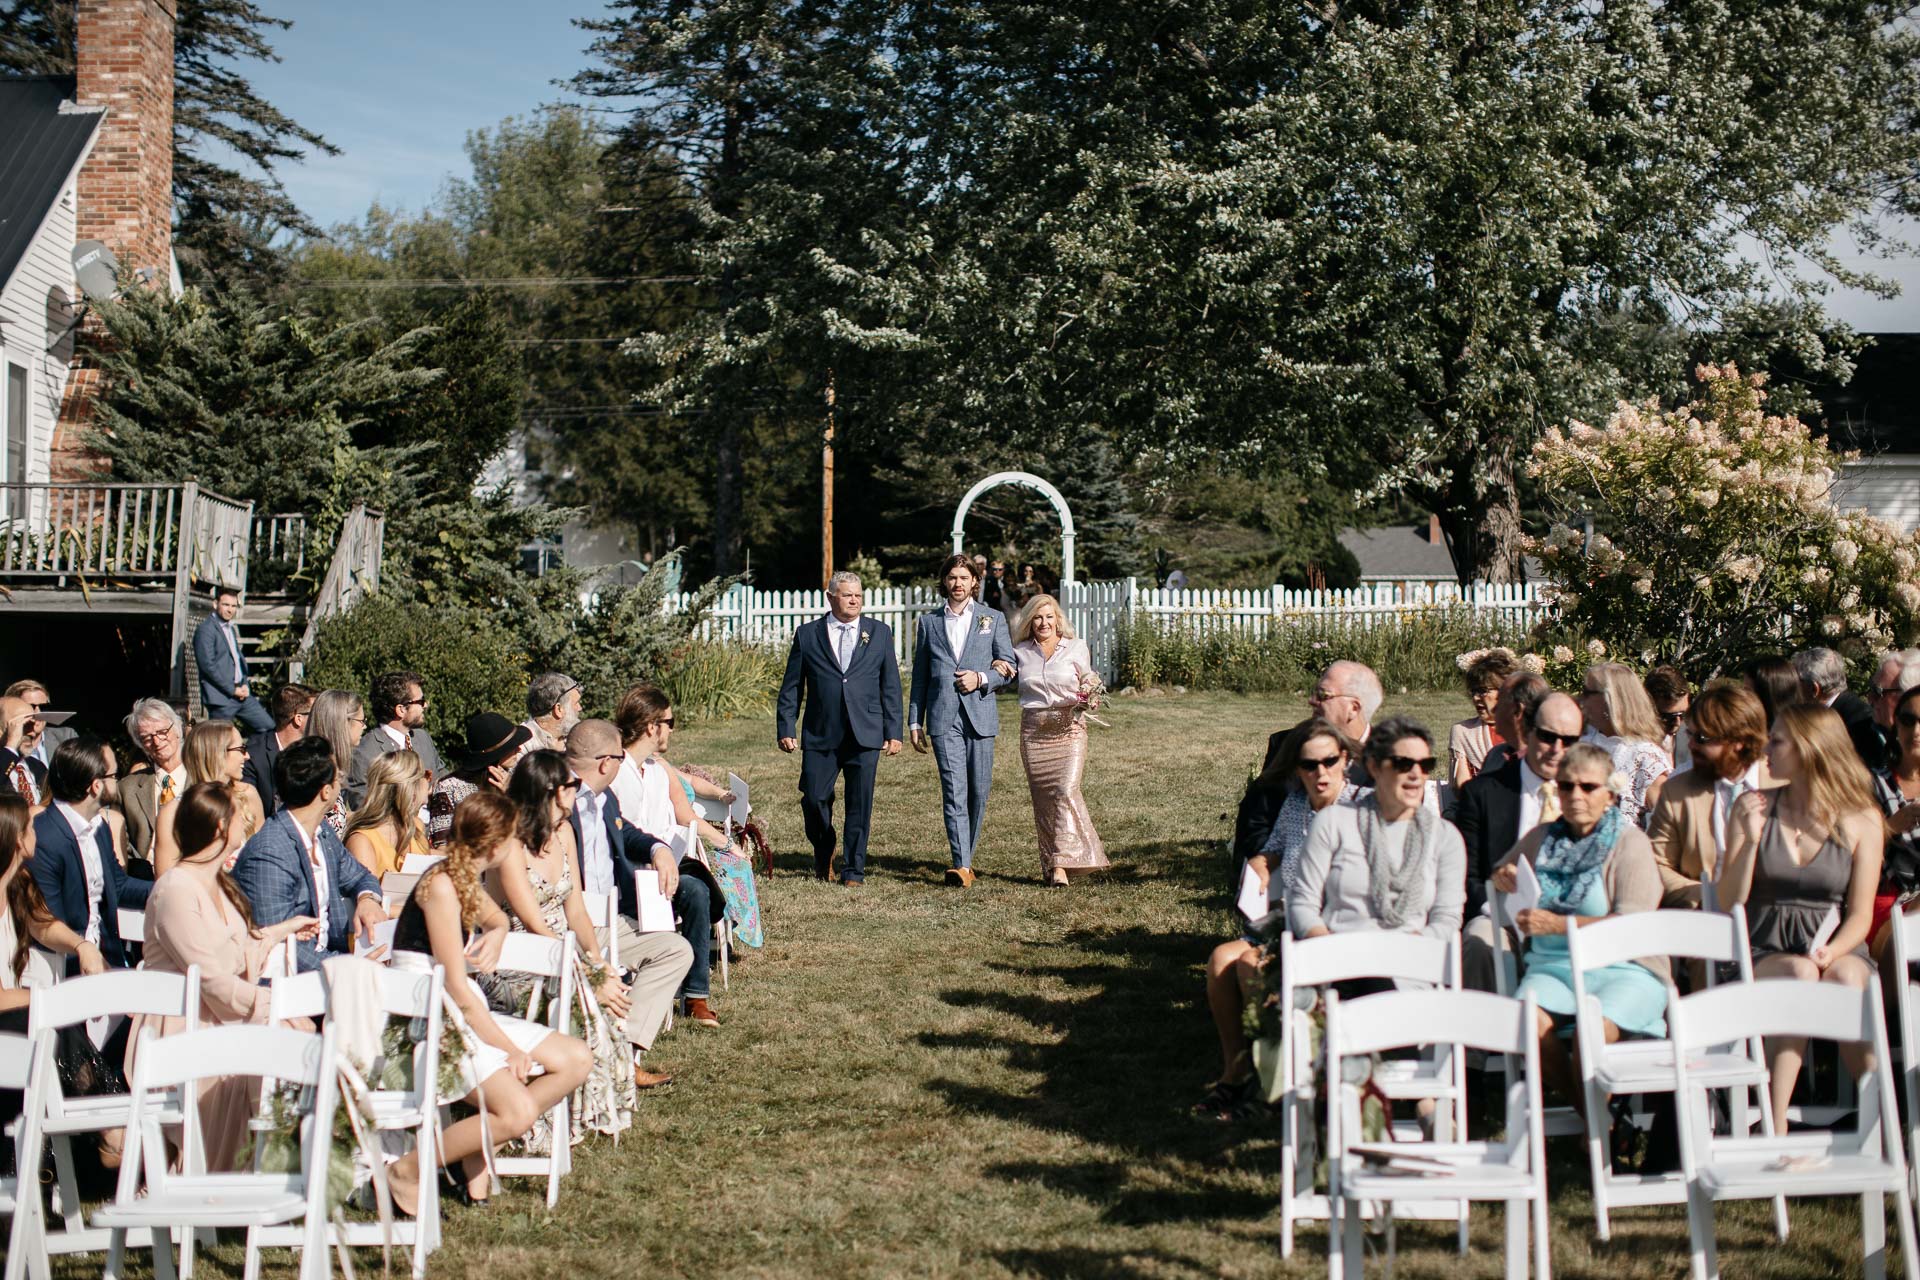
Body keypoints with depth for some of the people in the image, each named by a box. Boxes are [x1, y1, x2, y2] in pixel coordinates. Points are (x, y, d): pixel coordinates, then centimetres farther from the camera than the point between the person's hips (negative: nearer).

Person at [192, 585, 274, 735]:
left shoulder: (231, 628, 19)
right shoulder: (205, 630, -9)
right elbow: (208, 665, -16)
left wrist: (244, 685, 6)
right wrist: (233, 690, -14)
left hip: (241, 694, 8)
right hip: (220, 698, -8)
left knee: (269, 728, 6)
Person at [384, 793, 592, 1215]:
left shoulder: (466, 879, 11)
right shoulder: (441, 885, -17)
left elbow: (497, 919, 35)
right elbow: (457, 989, -19)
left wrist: (495, 937, 10)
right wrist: (510, 1049, -15)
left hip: (465, 1015, 10)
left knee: (577, 1060, 2)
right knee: (518, 1112, -24)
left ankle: (479, 1144, 3)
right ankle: (408, 1171, -10)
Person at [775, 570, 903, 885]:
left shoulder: (879, 633, 9)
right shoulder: (807, 635, 7)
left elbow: (890, 686, 9)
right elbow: (791, 686, 8)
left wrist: (893, 732, 3)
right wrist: (786, 729, 1)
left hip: (865, 735, 0)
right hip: (820, 735, 0)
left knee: (860, 804, 0)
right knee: (814, 799, -2)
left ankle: (853, 870, 11)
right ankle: (824, 853, 26)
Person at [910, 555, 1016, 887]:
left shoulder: (993, 619, 11)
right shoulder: (929, 622, 14)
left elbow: (1009, 669, 9)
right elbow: (920, 675, 15)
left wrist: (981, 678, -10)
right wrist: (915, 722, 10)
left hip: (980, 714, 1)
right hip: (943, 718, -1)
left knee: (978, 791, 3)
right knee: (954, 790, -11)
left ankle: (965, 857, 19)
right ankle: (961, 864, -18)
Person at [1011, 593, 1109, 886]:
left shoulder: (1077, 648, 5)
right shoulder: (1020, 652, 8)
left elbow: (1090, 688, 12)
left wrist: (1087, 698, -9)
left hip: (1069, 729, -2)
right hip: (1034, 729, 2)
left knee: (1066, 790, -16)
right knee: (1042, 797, 2)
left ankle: (1061, 862, -18)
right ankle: (1050, 863, 10)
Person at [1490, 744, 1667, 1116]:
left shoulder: (1630, 843, 1)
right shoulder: (1542, 838, 16)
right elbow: (1501, 876, 33)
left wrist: (1558, 924, -20)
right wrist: (1503, 877, 7)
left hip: (1622, 969, -4)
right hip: (1552, 965, 4)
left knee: (1594, 1027, -35)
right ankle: (1586, 1113, -11)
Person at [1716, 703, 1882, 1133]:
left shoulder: (1861, 821, 4)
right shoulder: (1755, 807, 6)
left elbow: (1860, 914, 1)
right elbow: (1729, 903, 2)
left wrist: (1831, 952, -19)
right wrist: (1750, 840, -11)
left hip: (1837, 947, 0)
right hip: (1765, 951, 0)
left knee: (1846, 977, -35)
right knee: (1800, 974, -34)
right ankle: (1775, 1129, -36)